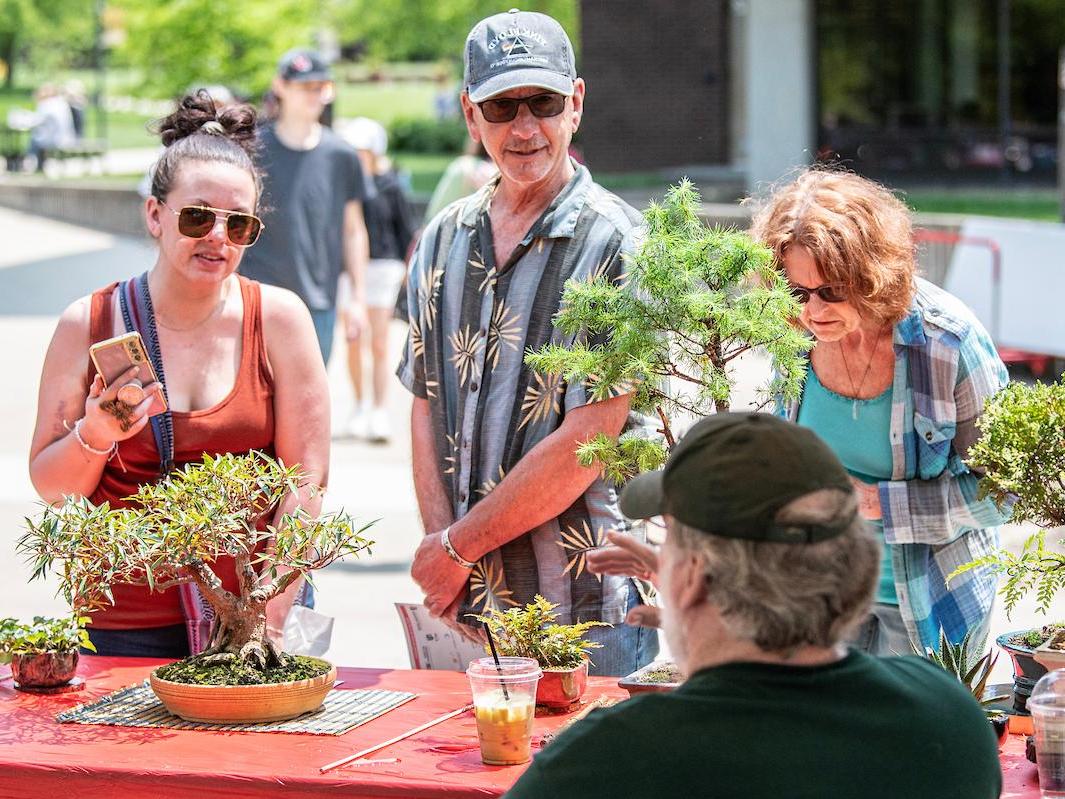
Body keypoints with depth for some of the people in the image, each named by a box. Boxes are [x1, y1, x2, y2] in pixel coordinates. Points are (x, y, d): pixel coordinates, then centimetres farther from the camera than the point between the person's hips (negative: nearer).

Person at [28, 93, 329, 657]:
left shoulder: (277, 318, 1)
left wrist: (267, 619, -10)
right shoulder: (88, 324, 1)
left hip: (254, 610, 0)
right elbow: (50, 487, 5)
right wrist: (95, 436, -16)